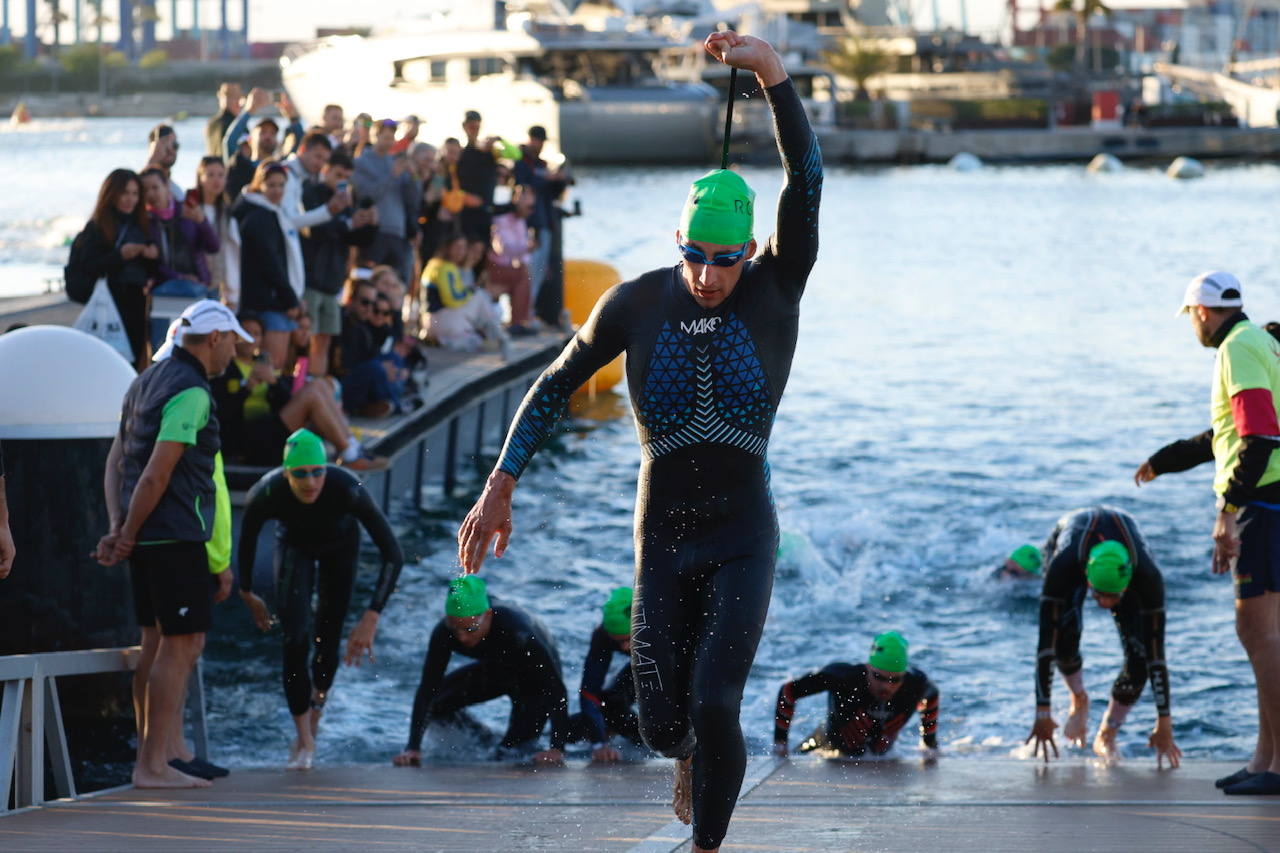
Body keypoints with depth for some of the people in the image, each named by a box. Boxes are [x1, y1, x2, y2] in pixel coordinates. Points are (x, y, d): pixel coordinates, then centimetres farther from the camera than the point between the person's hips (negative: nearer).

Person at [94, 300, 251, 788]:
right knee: (181, 645, -6)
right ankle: (154, 766, -7)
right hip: (176, 536, -10)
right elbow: (157, 474, -19)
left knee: (157, 645, 13)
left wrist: (117, 527, 4)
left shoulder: (147, 382, 16)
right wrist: (127, 536, -10)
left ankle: (149, 761, 17)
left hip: (146, 538, 10)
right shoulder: (191, 393, -14)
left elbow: (115, 460, 13)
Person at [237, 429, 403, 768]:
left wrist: (371, 618, -45)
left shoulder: (347, 489, -42)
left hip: (339, 547, 0)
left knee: (327, 640, 6)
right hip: (295, 546, 0)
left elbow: (393, 555, -39)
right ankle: (304, 739, 1)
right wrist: (248, 595, -1)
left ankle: (313, 719, 34)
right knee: (295, 641, -13)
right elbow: (247, 539, -12)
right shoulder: (266, 494, -36)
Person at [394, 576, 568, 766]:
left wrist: (557, 749, -47)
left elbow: (555, 687, -40)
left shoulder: (517, 633, -43)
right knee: (434, 703, -7)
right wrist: (413, 748, -39)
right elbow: (427, 689, -29)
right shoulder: (445, 633, -31)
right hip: (494, 669, 5)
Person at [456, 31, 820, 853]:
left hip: (744, 542, -2)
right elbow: (556, 385, 7)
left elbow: (806, 182, -23)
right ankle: (694, 754, 45)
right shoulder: (637, 304, -5)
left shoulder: (775, 293, -9)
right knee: (664, 724, 7)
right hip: (663, 541, 2)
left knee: (715, 706, -18)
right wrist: (500, 487, 3)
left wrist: (773, 73, -35)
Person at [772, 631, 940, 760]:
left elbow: (931, 696, -5)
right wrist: (779, 741, -22)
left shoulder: (915, 684, -34)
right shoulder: (844, 677, -42)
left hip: (880, 754, 3)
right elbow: (788, 691, -28)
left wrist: (930, 745, 0)